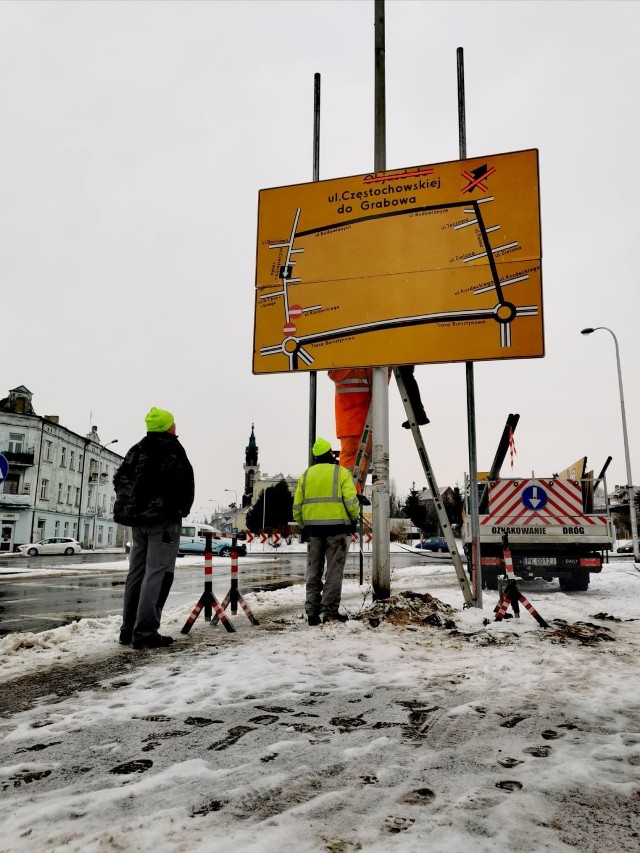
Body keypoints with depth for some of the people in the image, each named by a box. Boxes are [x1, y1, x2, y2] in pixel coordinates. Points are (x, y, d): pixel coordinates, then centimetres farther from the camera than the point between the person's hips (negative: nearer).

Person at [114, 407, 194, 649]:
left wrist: (131, 508, 17)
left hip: (138, 519, 8)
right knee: (157, 574, -6)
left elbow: (120, 480, 15)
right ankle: (145, 633, -8)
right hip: (163, 520, -8)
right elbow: (181, 484, -19)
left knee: (136, 573, 12)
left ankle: (129, 630, 16)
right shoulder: (172, 448, -9)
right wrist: (180, 510, -8)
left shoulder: (136, 450, 15)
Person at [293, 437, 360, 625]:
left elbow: (297, 505, 8)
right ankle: (330, 611, 1)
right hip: (336, 527, -4)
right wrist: (354, 518, 6)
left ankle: (312, 613, 11)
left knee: (313, 572, 11)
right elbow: (351, 500, -11)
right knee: (334, 571, 3)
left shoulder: (306, 474, 9)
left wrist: (303, 525, 19)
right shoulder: (341, 472, -3)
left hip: (313, 528, 4)